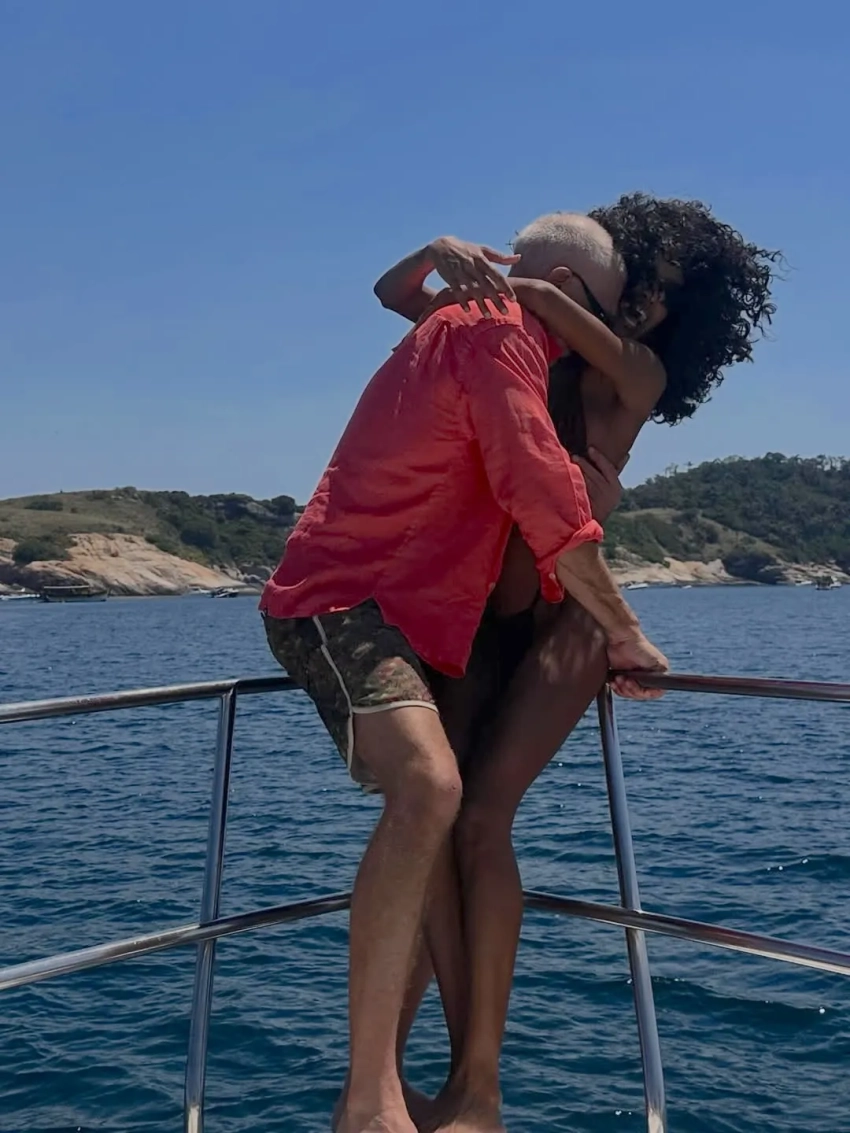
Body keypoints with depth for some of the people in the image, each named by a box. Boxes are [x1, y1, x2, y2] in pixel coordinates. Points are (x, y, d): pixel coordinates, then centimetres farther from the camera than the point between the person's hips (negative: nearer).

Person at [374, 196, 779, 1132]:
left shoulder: (638, 372, 6)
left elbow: (600, 339, -17)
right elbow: (393, 292, 16)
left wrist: (500, 279, -8)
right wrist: (444, 252, -4)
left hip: (560, 615, -4)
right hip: (477, 609, 4)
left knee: (479, 817, -17)